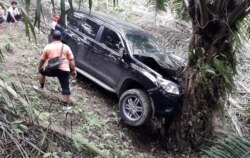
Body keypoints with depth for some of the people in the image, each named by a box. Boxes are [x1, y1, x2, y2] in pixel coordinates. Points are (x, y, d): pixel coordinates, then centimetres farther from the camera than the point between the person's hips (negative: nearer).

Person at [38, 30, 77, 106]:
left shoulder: (48, 47, 7)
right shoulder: (66, 47, 7)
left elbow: (42, 60, 14)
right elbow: (71, 60, 3)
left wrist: (40, 68, 30)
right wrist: (74, 70, 9)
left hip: (52, 70, 0)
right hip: (64, 70, 0)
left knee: (42, 72, 31)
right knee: (65, 87, 4)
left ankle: (41, 87, 42)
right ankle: (65, 104, 3)